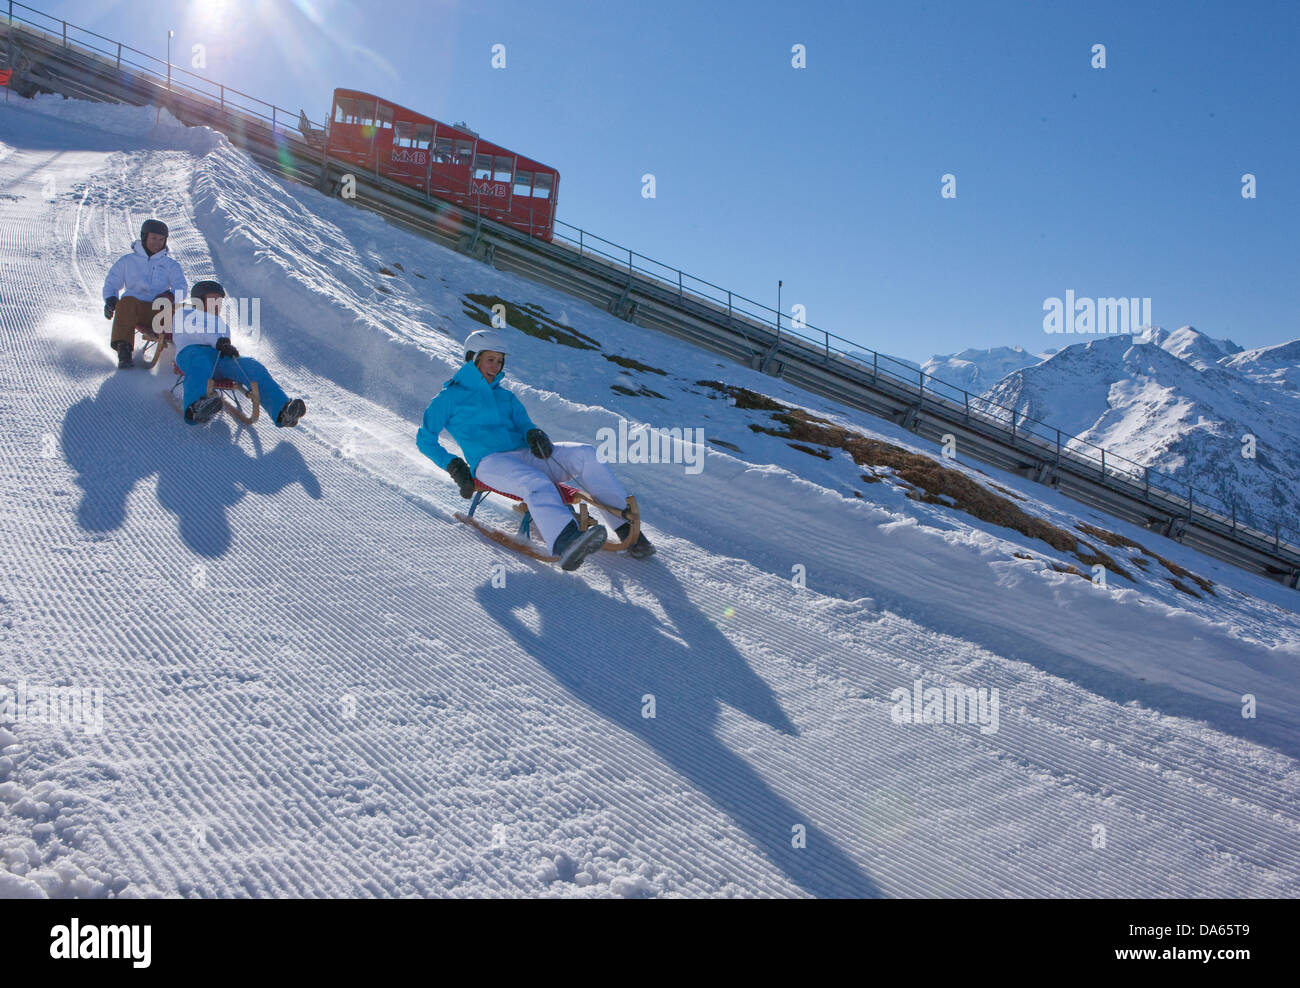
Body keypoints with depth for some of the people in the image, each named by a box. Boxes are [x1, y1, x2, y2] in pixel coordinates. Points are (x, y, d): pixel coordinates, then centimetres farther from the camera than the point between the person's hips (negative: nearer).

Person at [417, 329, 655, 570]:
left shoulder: (505, 396, 30)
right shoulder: (450, 397, 14)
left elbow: (523, 424, 19)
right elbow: (425, 439, 12)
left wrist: (533, 434, -6)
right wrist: (453, 465, -3)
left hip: (524, 454, 6)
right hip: (490, 462, -6)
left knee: (585, 454, -20)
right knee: (536, 483, -39)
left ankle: (626, 526, -27)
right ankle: (565, 543, -68)